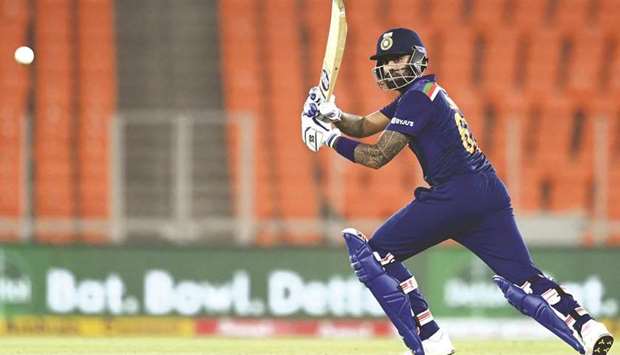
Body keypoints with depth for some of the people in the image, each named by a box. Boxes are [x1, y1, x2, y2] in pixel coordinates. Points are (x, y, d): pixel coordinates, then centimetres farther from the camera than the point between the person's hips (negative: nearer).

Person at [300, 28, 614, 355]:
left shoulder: (418, 96, -6)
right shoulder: (414, 94, 23)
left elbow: (378, 157, -11)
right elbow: (365, 126, 22)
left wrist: (330, 139, -3)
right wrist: (333, 116, 4)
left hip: (455, 196, -9)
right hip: (490, 193, 9)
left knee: (374, 254, 1)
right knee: (523, 279, 4)